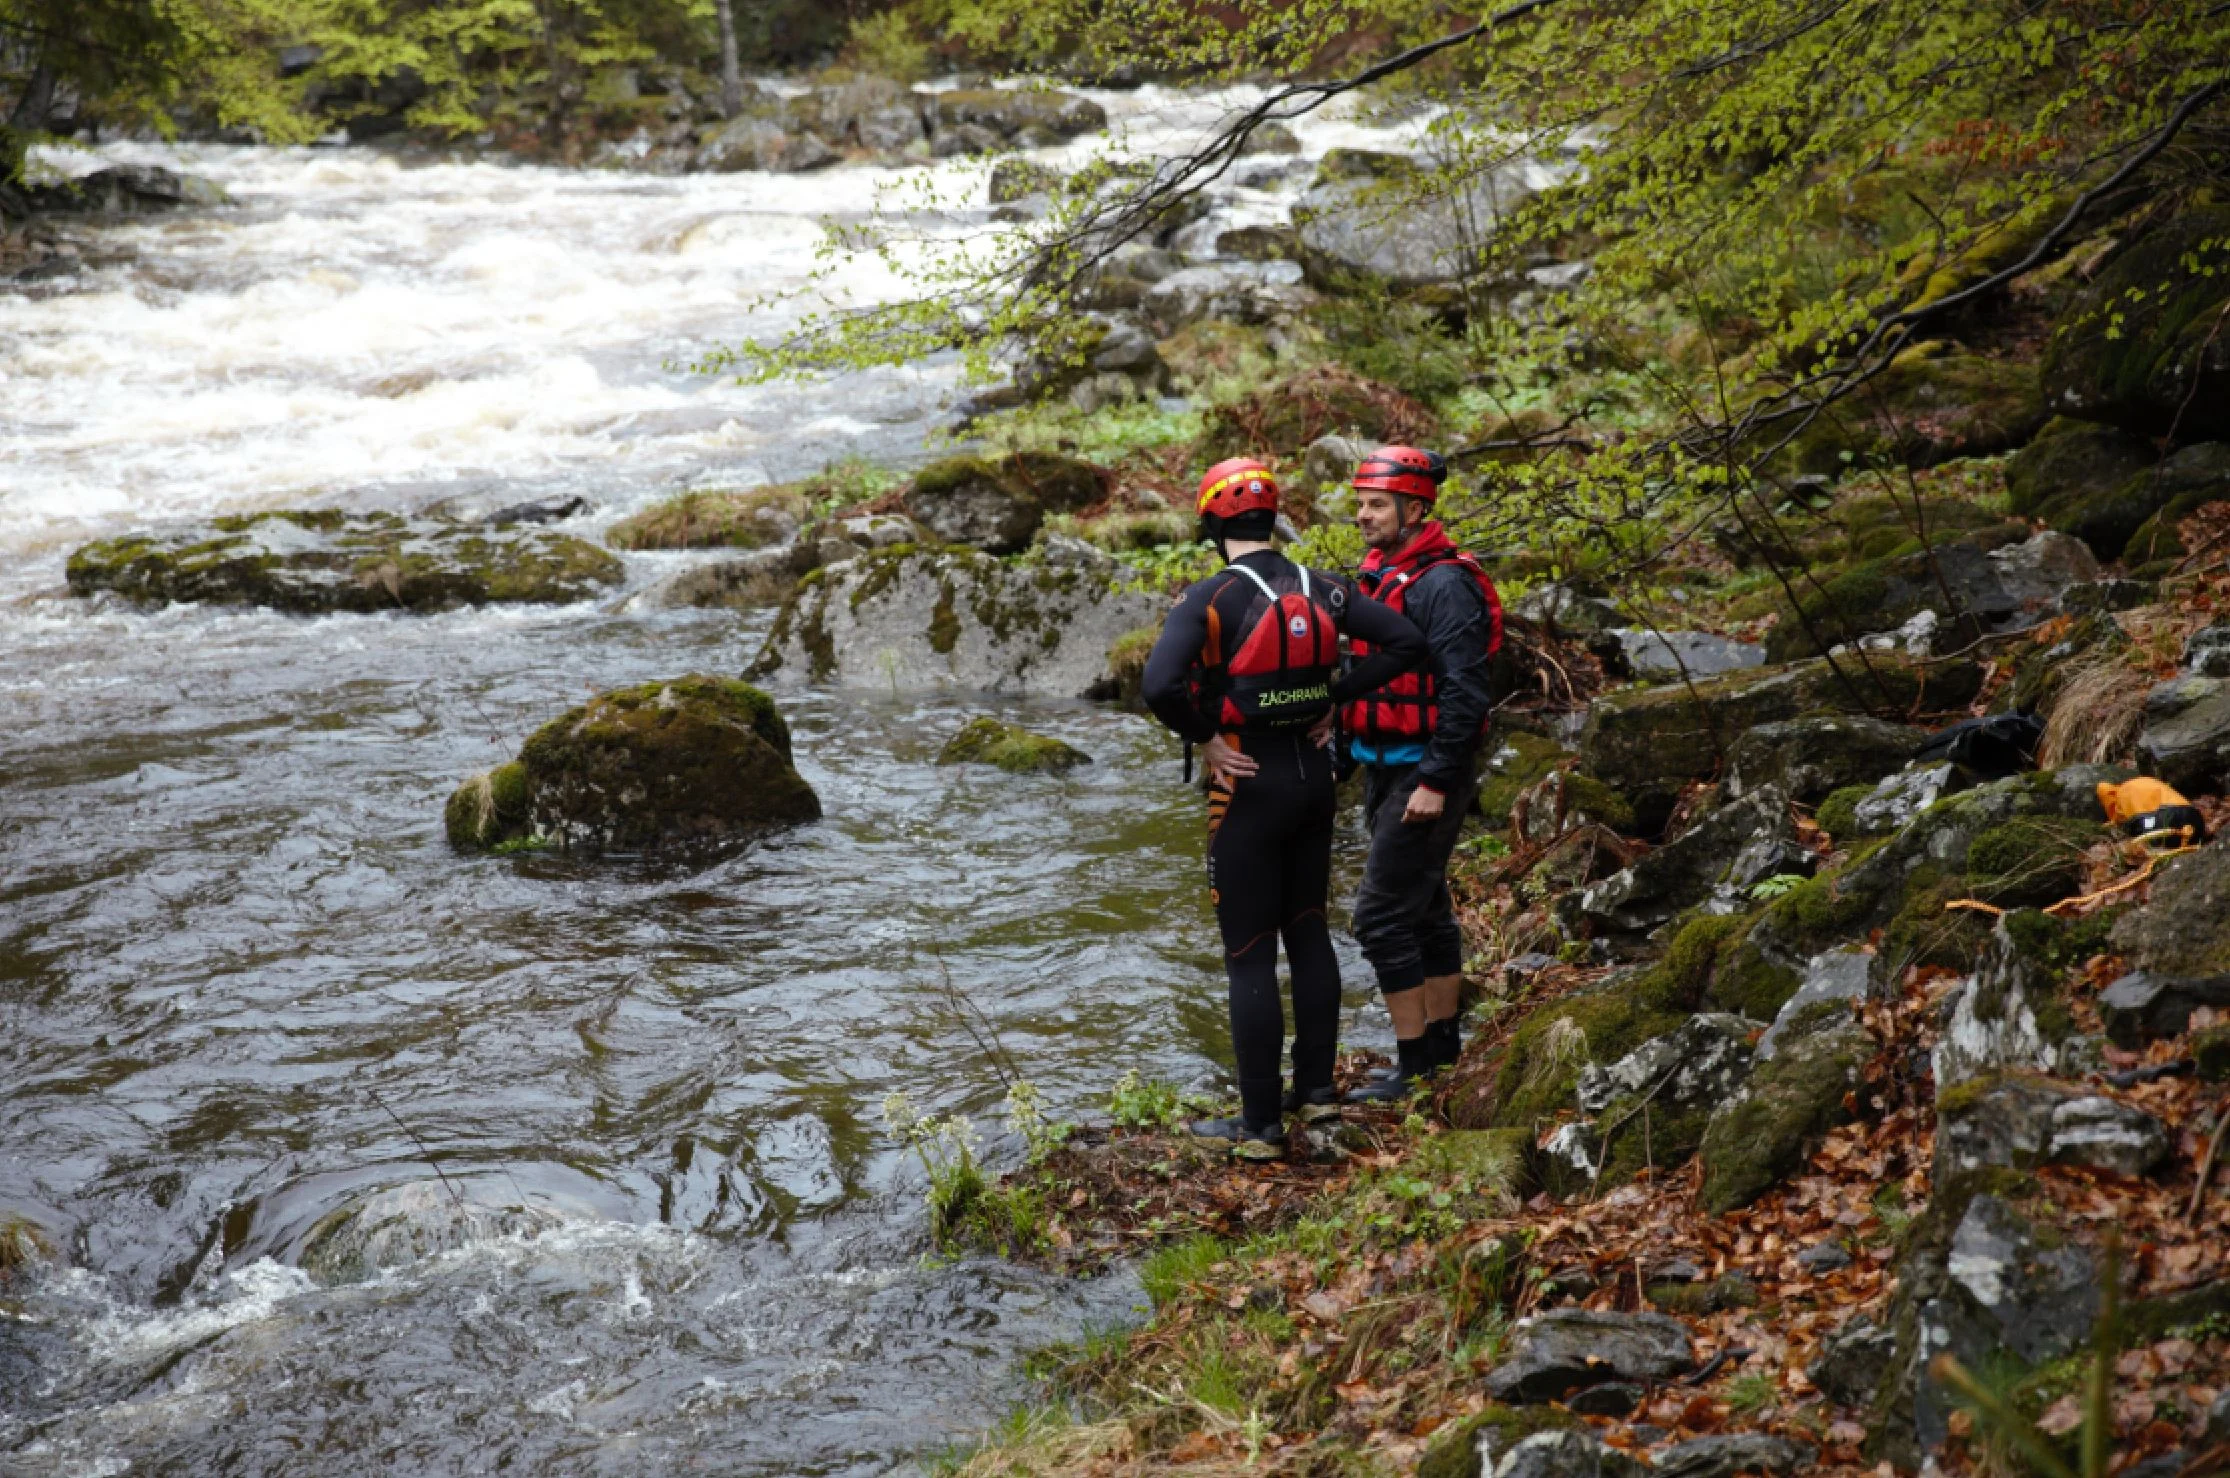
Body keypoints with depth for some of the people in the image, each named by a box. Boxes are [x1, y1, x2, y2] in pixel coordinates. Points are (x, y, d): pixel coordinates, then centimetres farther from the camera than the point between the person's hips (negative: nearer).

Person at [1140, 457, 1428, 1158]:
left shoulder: (1209, 598, -15)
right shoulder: (1320, 589, 1)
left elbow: (1160, 684, -29)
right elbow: (1406, 642, 0)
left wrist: (1205, 737, -14)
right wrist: (1335, 697, 3)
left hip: (1248, 786, -6)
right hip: (1314, 777, 6)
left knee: (1249, 957, 0)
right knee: (1309, 933, 18)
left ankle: (1260, 1124, 4)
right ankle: (1315, 1088, 25)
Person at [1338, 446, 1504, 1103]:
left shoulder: (1443, 584, -18)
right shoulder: (1376, 577, 11)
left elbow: (1466, 693, -23)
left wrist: (1436, 782, -24)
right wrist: (1349, 753, 18)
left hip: (1425, 774, -10)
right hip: (1384, 770, 10)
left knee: (1382, 914, -10)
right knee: (1425, 906, 17)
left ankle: (1415, 1065, -4)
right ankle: (1442, 1041, 28)